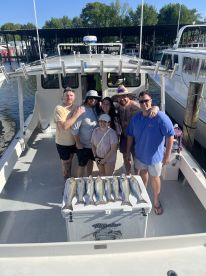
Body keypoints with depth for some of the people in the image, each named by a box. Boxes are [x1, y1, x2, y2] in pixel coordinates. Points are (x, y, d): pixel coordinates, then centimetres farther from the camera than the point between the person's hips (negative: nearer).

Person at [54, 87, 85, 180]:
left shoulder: (75, 107, 0)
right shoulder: (59, 109, -21)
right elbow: (64, 126, -32)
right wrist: (77, 114, -29)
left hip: (73, 141, 6)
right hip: (63, 142, -6)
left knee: (70, 160, 24)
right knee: (65, 162, 13)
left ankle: (69, 178, 45)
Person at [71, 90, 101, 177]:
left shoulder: (96, 110, 1)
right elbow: (75, 128, -19)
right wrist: (78, 143, -16)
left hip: (94, 144, 6)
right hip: (83, 145, -6)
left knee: (90, 162, 21)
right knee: (82, 165, 7)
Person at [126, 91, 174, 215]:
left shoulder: (160, 117, -22)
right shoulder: (136, 118, -5)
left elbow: (170, 136, -20)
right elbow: (130, 135, 5)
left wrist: (167, 155, -19)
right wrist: (128, 151, 7)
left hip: (154, 155, -4)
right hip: (140, 153, 5)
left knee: (155, 178, 13)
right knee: (143, 173, 24)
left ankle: (156, 201, 35)